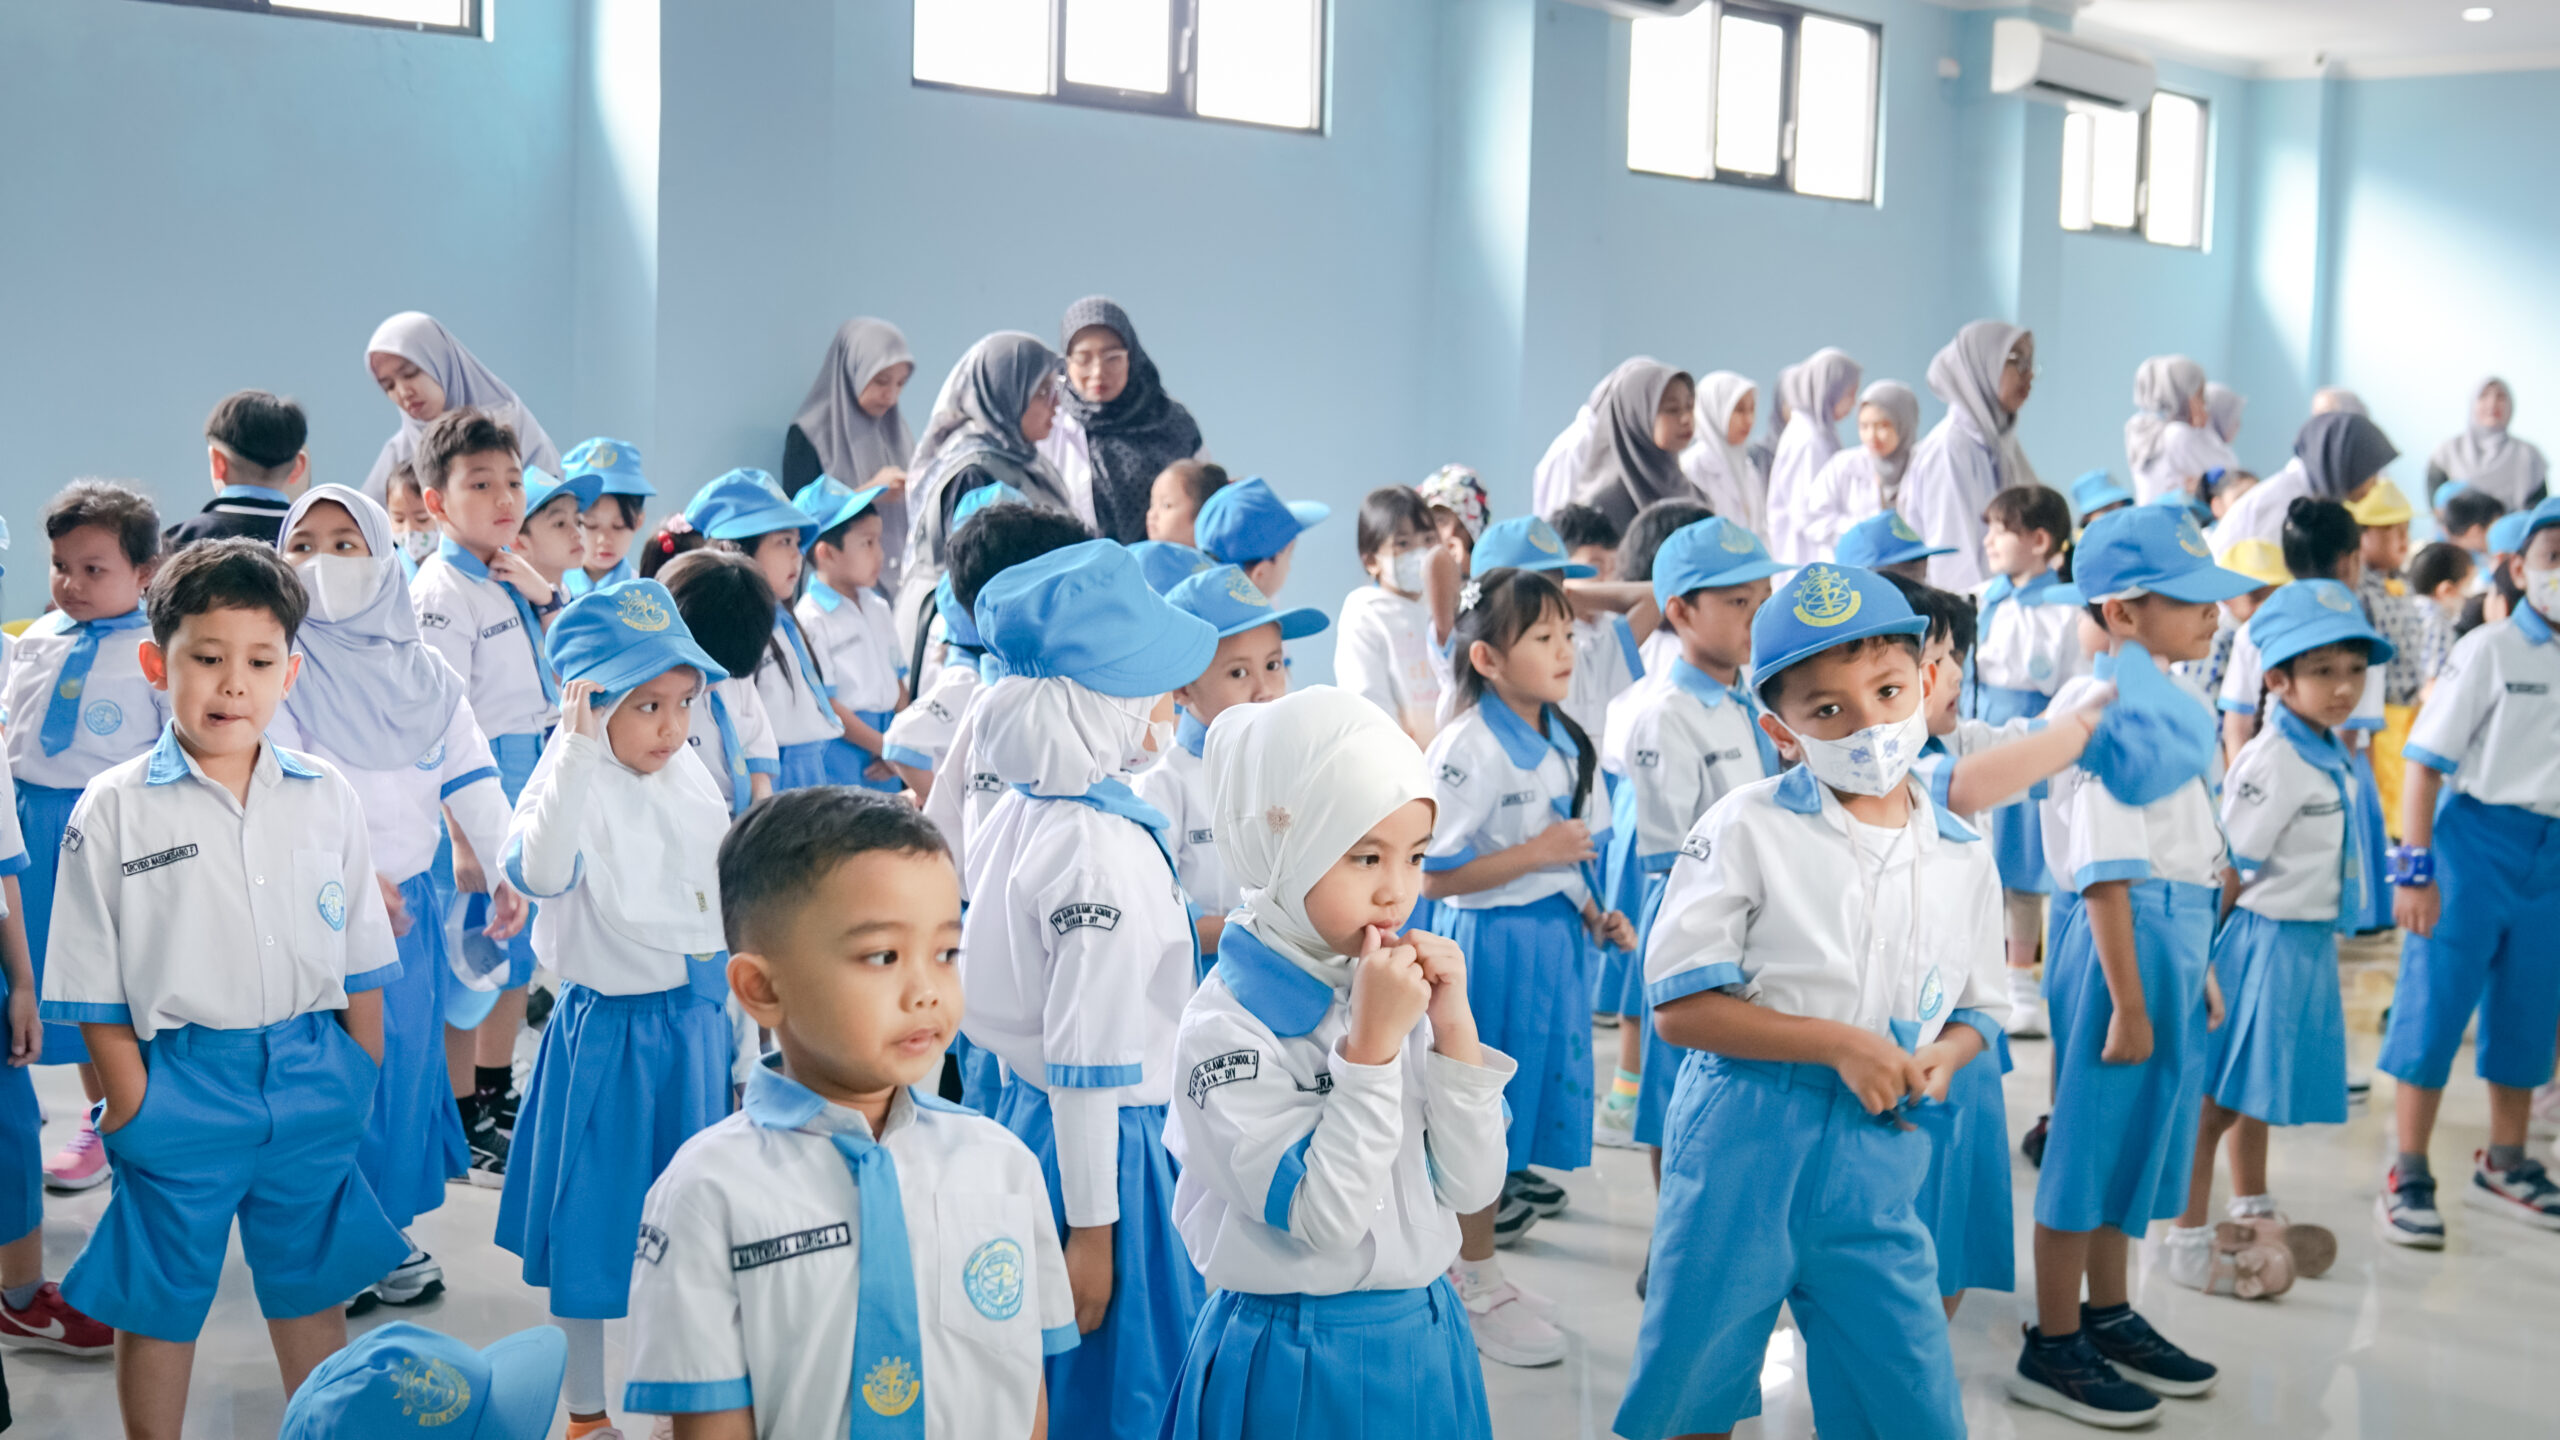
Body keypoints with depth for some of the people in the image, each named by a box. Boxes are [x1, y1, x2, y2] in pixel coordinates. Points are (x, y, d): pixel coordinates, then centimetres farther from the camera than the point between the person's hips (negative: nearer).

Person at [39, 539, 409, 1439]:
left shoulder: (325, 798, 1)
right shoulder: (114, 810, -7)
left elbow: (362, 962, 7)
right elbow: (95, 989, -5)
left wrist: (362, 1081, 4)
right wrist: (132, 1105, -9)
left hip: (312, 1084, 3)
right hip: (181, 1085, -2)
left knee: (312, 1287, 17)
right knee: (159, 1301, 11)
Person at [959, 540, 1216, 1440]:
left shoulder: (1021, 811, 3)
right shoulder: (1107, 852, -23)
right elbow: (1088, 1063, -22)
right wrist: (1092, 1228, -17)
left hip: (1023, 1111, 9)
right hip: (1102, 1147, -9)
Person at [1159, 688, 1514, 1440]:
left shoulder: (1397, 990, 0)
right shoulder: (1225, 1026, -18)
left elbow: (1472, 1185, -1)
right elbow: (1321, 1218, -21)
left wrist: (1452, 1024, -12)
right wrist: (1372, 1042, -24)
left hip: (1424, 1340, 6)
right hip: (1294, 1368, -6)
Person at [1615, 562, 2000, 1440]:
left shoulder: (1961, 859, 6)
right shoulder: (1750, 830, -8)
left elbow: (1974, 1011, 18)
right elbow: (1680, 1005, -12)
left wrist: (1941, 1057, -6)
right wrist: (1841, 1045, -16)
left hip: (1876, 1158, 3)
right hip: (1745, 1142, -3)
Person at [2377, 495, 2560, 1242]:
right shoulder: (2491, 649, -8)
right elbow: (2426, 761, -10)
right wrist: (2415, 868, -15)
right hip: (2476, 839, -5)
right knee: (2435, 1005, -1)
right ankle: (2408, 1175, 8)